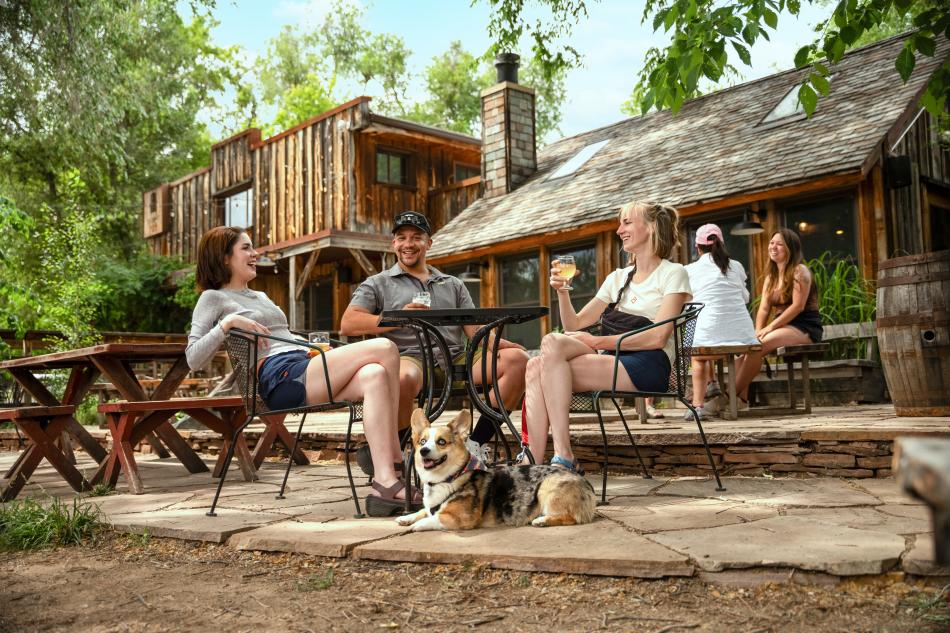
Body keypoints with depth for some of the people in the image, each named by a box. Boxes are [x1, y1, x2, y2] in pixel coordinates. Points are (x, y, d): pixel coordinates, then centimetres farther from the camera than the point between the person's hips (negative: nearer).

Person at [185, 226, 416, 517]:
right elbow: (193, 359, -2)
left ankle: (385, 483, -32)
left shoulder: (261, 297, 34)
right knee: (384, 348, -20)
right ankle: (397, 456, -15)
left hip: (303, 368, 8)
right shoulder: (213, 298, 10)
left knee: (374, 375, -26)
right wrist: (227, 322, -12)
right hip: (280, 377, -8)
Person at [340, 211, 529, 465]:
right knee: (403, 377, -42)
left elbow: (475, 329, 16)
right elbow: (347, 324, 3)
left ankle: (476, 445, -16)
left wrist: (499, 343, -8)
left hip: (456, 361, 4)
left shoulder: (453, 285, 28)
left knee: (517, 358, -18)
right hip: (411, 358, -4)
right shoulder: (377, 284, 18)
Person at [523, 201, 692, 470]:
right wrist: (562, 291, 3)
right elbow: (575, 326, 20)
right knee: (536, 366, -21)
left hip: (649, 366, -6)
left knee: (552, 346, -26)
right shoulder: (618, 278, 24)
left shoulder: (673, 273, 4)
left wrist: (599, 342, -13)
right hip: (616, 362, 6)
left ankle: (563, 457, -28)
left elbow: (658, 337, -10)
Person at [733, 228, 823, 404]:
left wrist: (770, 327, -20)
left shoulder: (800, 271, -5)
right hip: (783, 328, 7)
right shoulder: (771, 277, 19)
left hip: (805, 329, -7)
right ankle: (743, 395, -26)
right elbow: (763, 308, 8)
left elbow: (798, 306, -15)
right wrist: (758, 331, -11)